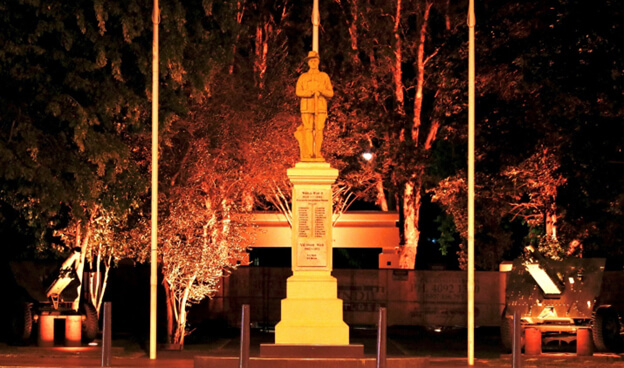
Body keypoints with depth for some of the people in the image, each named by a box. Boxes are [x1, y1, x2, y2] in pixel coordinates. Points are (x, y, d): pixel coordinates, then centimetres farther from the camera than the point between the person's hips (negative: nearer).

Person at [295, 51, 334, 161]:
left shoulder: (324, 76, 10)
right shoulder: (303, 77, 11)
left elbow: (330, 93, 5)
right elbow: (298, 92, -1)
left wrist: (321, 91, -16)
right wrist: (311, 93, -18)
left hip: (320, 107, 0)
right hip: (307, 107, 0)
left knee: (319, 130, -7)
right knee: (308, 130, -6)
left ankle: (317, 154, -5)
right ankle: (308, 154, -7)